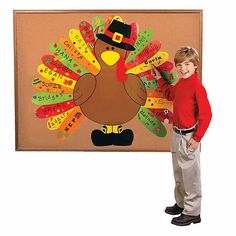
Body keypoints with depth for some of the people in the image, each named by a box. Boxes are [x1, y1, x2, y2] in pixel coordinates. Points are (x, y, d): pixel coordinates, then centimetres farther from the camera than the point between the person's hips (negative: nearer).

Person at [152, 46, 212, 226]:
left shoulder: (197, 86, -20)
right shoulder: (180, 83, 5)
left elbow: (206, 115, -20)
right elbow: (170, 94, 28)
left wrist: (196, 138, -18)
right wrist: (159, 78, 23)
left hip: (188, 136, -9)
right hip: (176, 134, 9)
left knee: (190, 175, 4)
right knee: (179, 173, 22)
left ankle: (193, 213, 18)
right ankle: (181, 203, 40)